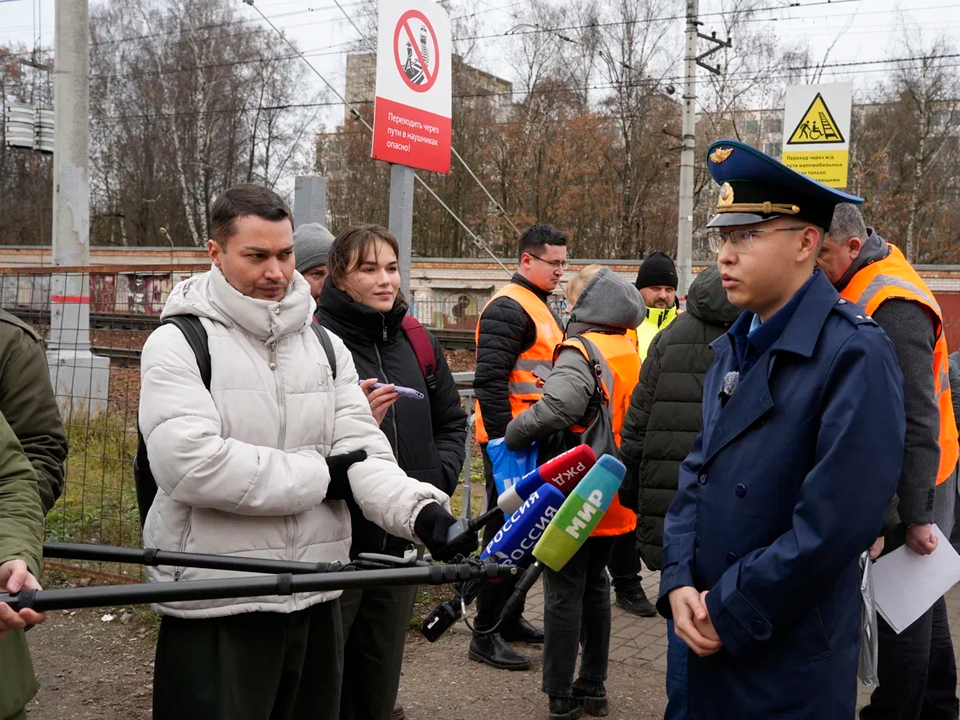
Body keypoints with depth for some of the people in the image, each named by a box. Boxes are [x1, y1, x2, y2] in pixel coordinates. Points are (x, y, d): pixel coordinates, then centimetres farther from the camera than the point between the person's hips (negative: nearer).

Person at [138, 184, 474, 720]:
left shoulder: (327, 347, 10)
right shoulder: (179, 343, -5)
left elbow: (365, 454, -1)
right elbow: (190, 464, -20)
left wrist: (424, 513, -21)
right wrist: (321, 476, -13)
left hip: (317, 600, 5)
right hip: (216, 609, -5)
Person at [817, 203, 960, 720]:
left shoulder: (892, 307, -23)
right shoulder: (861, 286, 7)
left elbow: (917, 420, -25)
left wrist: (917, 514, -23)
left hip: (911, 483, -10)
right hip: (899, 479, 10)